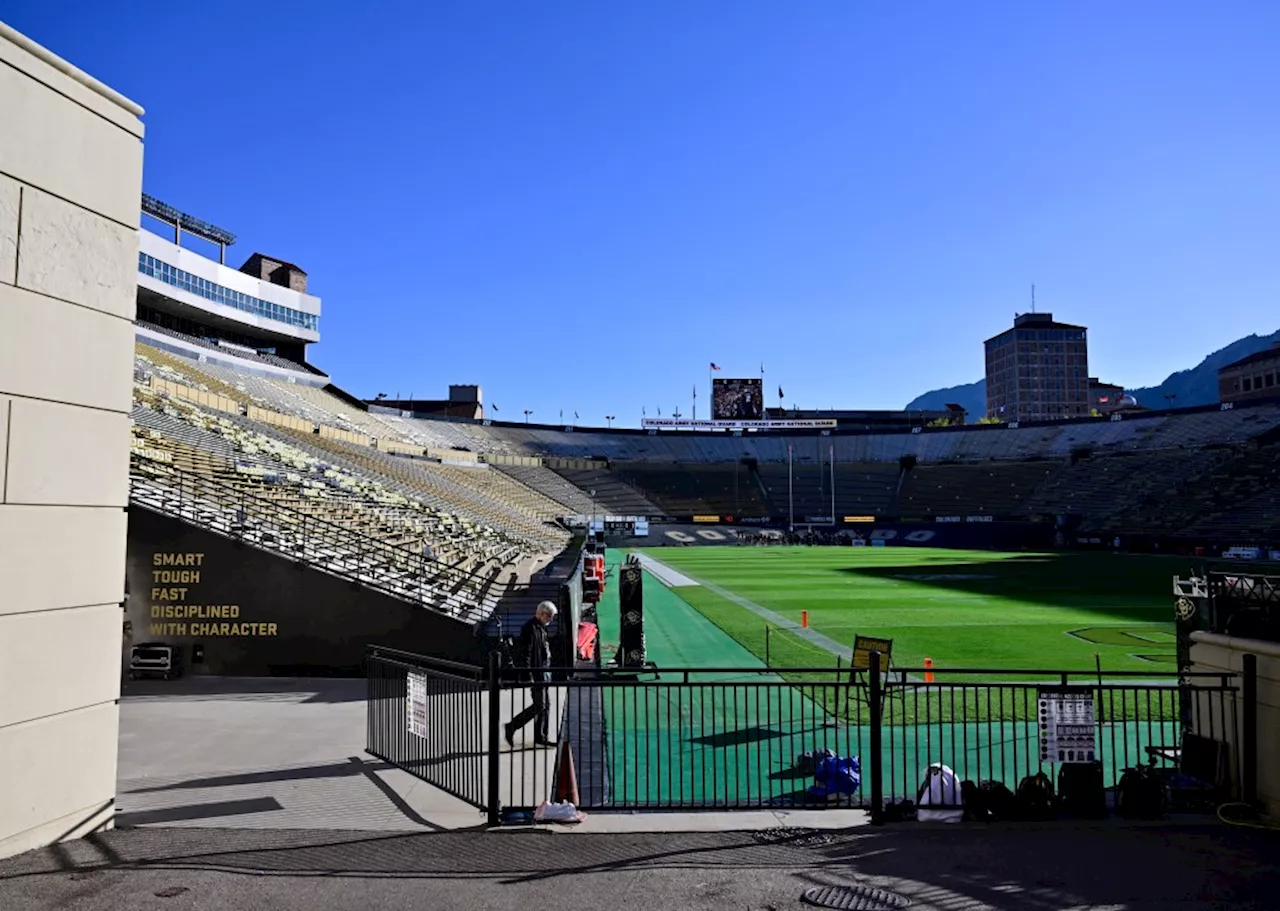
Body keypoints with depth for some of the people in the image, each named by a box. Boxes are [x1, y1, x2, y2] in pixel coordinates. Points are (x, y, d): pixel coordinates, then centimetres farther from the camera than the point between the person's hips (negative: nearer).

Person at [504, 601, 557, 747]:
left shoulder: (540, 628, 14)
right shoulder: (530, 628, -17)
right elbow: (526, 653, -21)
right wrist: (529, 676, -24)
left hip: (543, 672, 10)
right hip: (536, 673, -10)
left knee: (545, 705, 12)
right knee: (539, 705, -8)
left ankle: (541, 737, 20)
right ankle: (511, 727, 3)